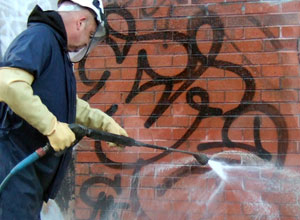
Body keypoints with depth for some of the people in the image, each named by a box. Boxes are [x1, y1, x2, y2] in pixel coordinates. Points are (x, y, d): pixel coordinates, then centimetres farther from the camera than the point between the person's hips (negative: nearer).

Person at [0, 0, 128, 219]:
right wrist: (52, 126, -27)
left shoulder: (57, 48, 19)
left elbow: (71, 104, 31)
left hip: (34, 165, 11)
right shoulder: (39, 36, -12)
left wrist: (106, 123, 29)